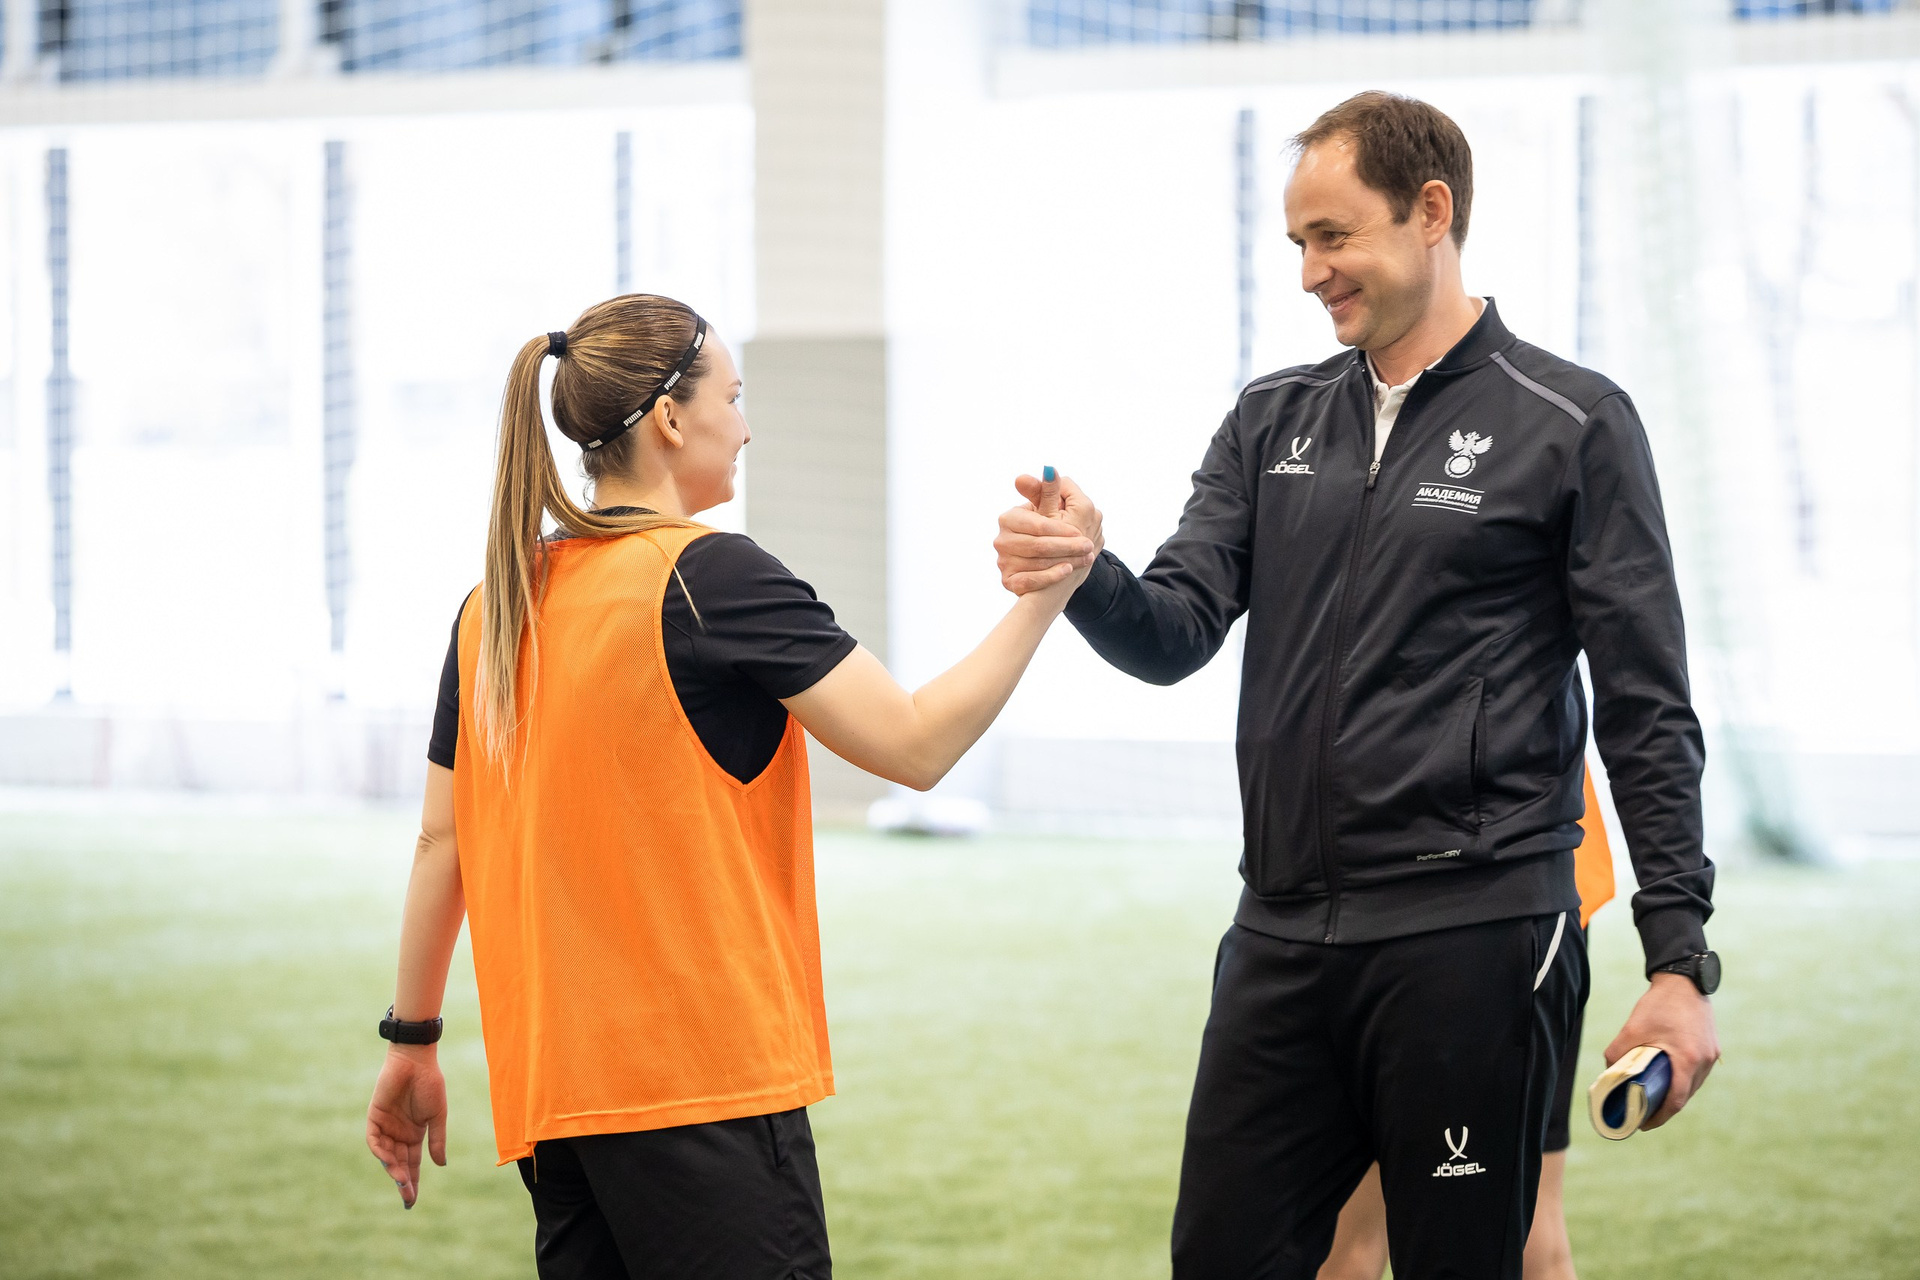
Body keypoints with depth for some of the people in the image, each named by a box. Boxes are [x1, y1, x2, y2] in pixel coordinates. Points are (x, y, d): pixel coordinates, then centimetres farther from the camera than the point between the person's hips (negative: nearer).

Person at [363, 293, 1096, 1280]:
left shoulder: (494, 606, 10)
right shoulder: (713, 578, -10)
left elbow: (442, 844, 13)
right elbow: (915, 744, -12)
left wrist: (412, 1041, 20)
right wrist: (1043, 597, -3)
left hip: (548, 1086, 7)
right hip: (705, 1081, -7)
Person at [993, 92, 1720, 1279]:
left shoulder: (1572, 423, -2)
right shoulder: (1274, 421, 14)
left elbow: (1647, 710, -3)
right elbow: (1176, 632, 6)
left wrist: (1680, 960, -8)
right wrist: (1086, 576, -18)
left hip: (1470, 940, -5)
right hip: (1284, 936, 5)